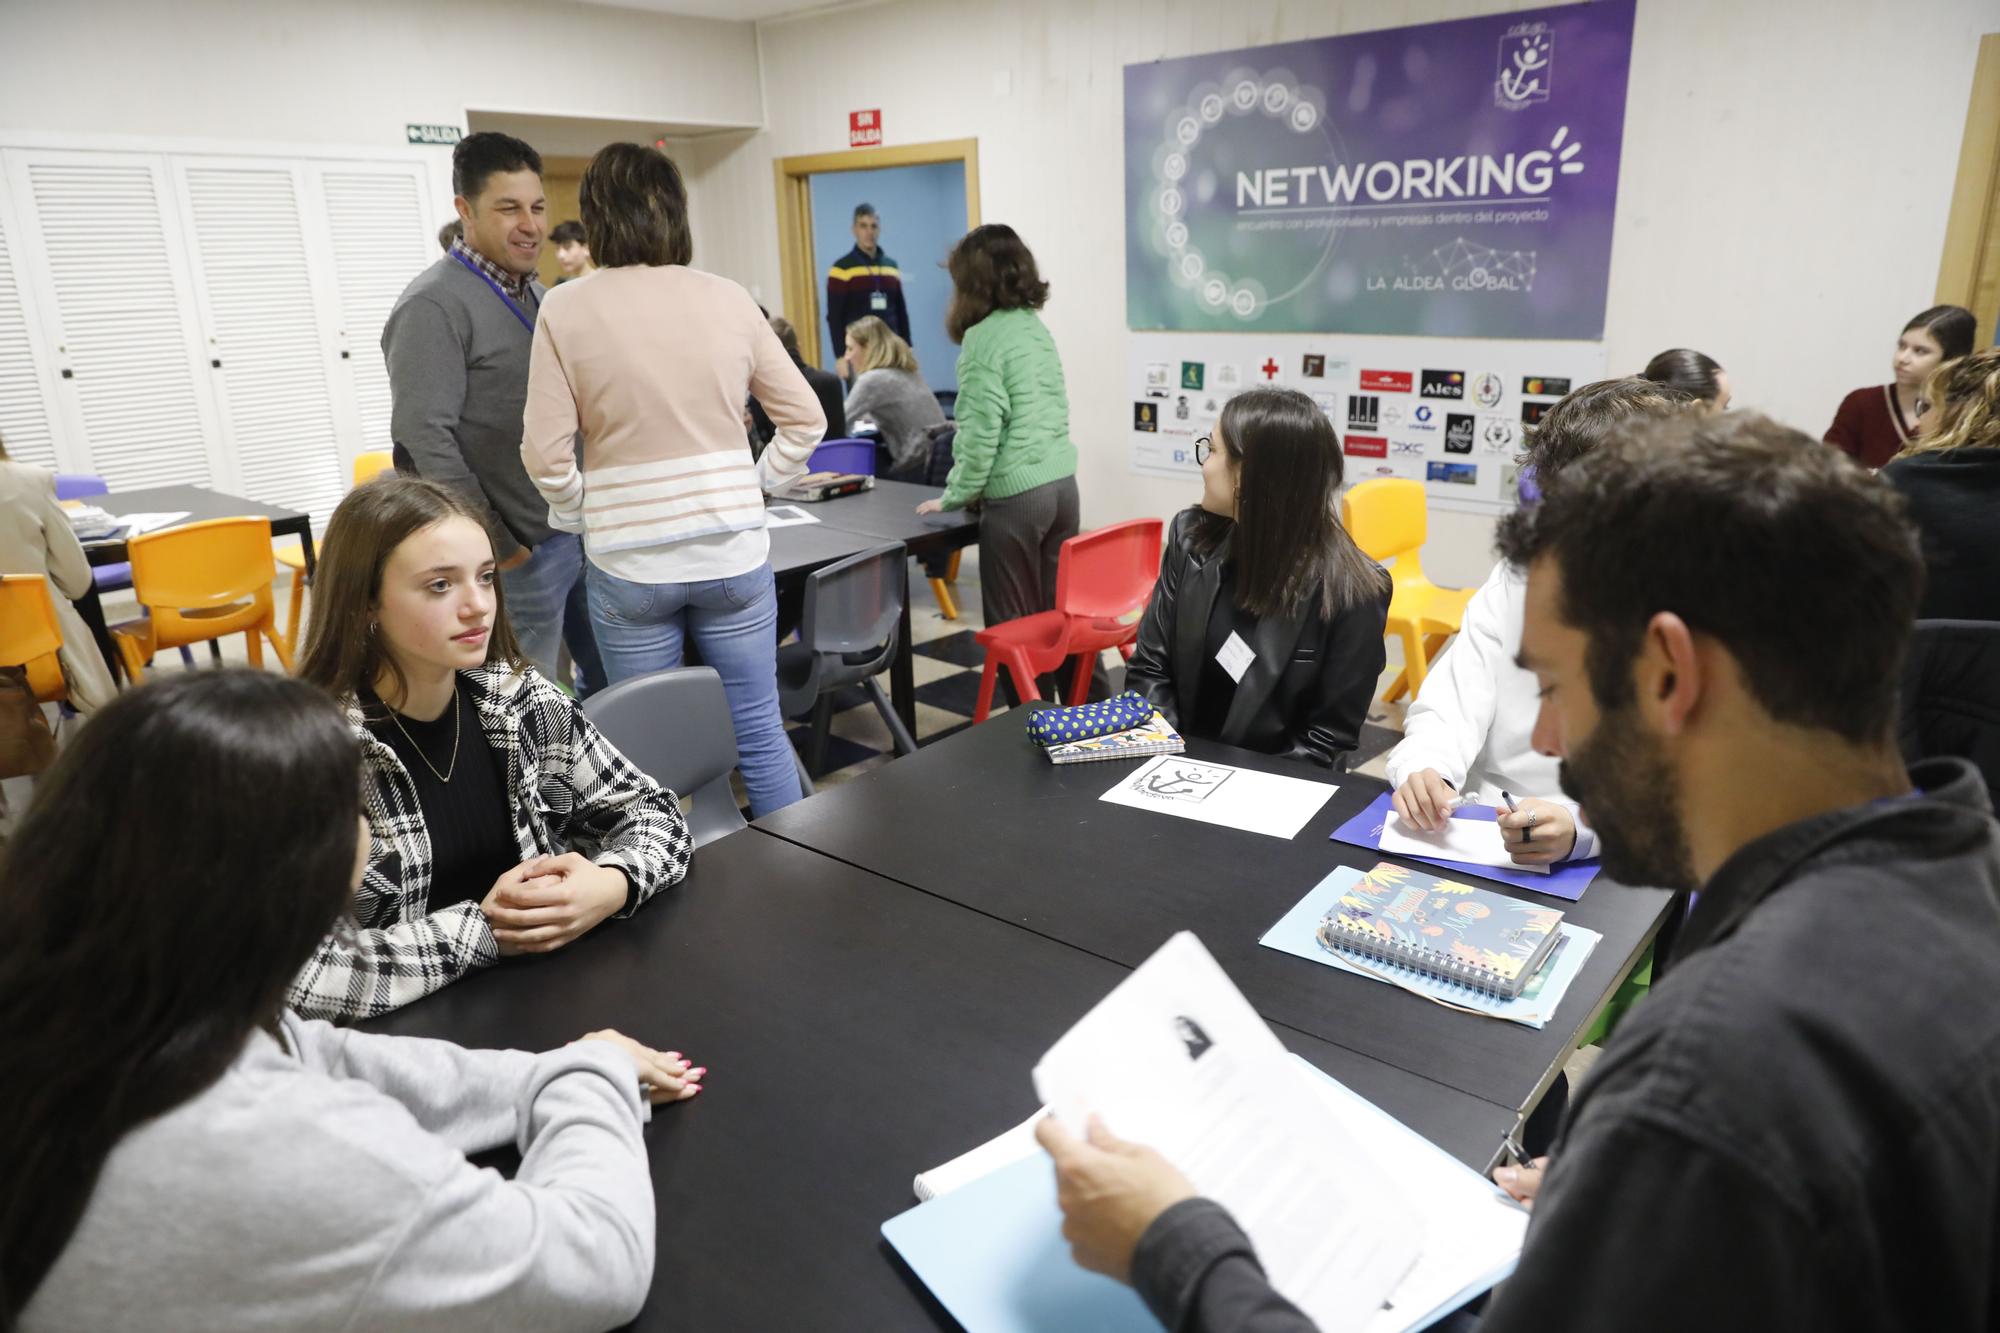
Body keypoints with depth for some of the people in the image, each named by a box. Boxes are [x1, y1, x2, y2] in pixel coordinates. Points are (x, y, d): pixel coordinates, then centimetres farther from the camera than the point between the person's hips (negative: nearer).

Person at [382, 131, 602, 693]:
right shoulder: (435, 305, -14)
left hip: (579, 534, 8)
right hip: (521, 552, -8)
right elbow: (425, 440, -20)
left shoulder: (534, 293, 13)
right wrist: (497, 547, -17)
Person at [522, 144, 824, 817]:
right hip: (732, 553, 2)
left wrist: (584, 516, 9)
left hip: (629, 563, -1)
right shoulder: (728, 299, 0)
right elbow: (806, 418, 3)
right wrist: (755, 487, 11)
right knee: (759, 732, 11)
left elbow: (545, 452, -7)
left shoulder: (565, 311, -5)